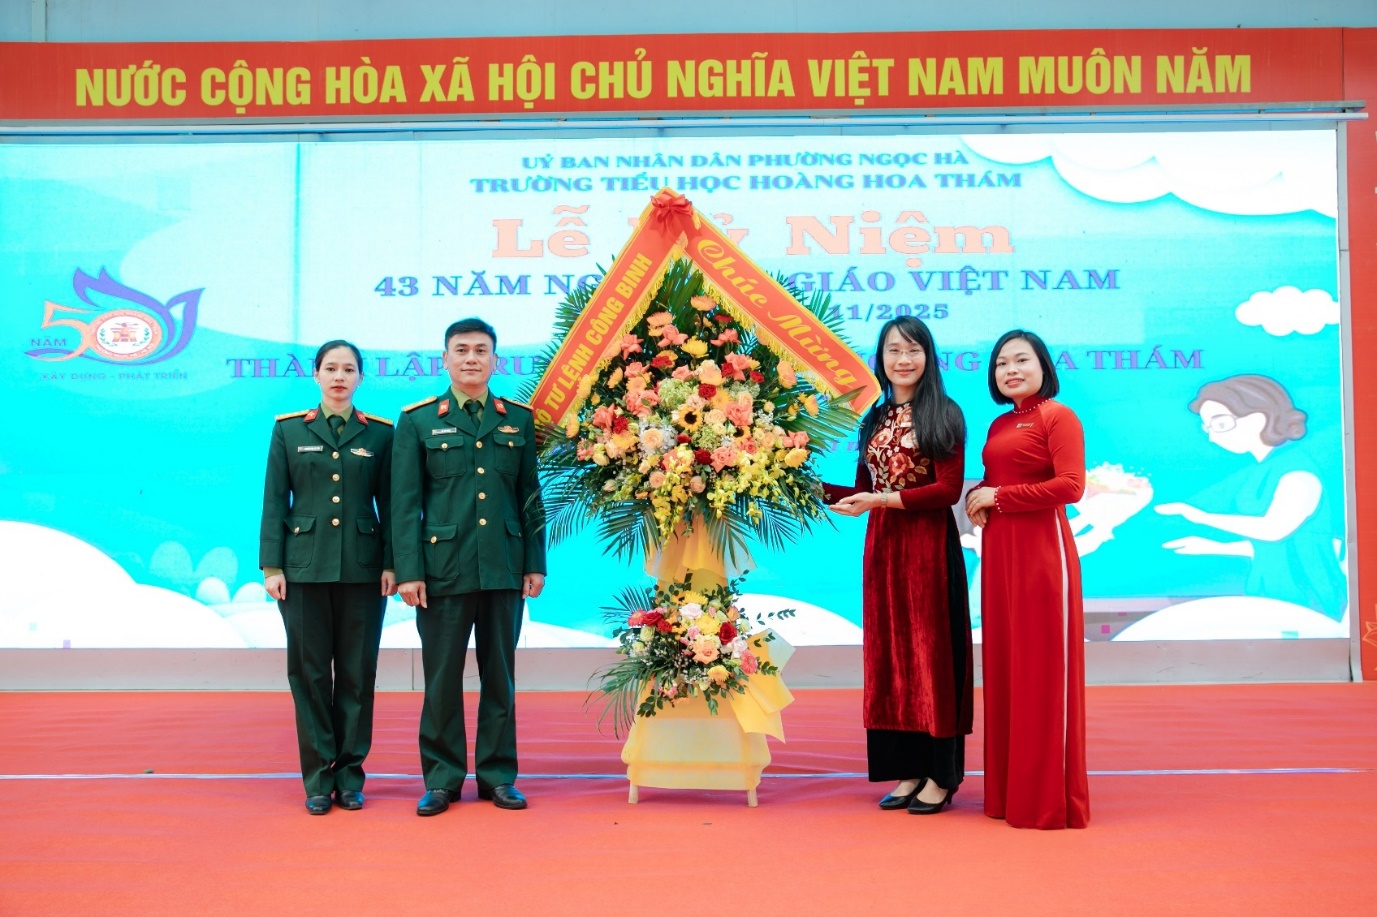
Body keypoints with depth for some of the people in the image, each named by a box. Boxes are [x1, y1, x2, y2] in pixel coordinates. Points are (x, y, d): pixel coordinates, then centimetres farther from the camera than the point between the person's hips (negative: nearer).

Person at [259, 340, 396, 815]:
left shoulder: (379, 433, 5)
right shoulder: (289, 430, 5)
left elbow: (389, 503, 4)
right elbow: (274, 502, 4)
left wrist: (391, 564, -3)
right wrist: (271, 566, -3)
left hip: (362, 568, 0)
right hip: (305, 566, 0)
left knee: (357, 670, 4)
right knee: (309, 670, 3)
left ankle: (350, 773, 14)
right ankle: (318, 776, 12)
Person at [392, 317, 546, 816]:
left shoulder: (519, 419, 9)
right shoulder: (418, 420, 3)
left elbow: (531, 497, 10)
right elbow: (405, 503, 0)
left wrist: (535, 564, 5)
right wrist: (408, 571, -7)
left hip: (505, 569, 2)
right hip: (443, 568, -2)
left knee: (500, 675, 9)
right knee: (442, 677, 5)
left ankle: (498, 775, 19)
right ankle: (442, 778, 17)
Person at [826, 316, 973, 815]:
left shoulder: (943, 415, -4)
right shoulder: (877, 419, 14)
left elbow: (948, 489, -13)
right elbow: (865, 489, 13)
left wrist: (883, 500, -18)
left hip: (929, 546, -6)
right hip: (882, 545, 6)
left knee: (930, 650, -1)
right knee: (890, 652, 7)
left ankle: (941, 775, 9)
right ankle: (907, 769, 16)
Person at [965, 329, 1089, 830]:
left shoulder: (1057, 417, -6)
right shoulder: (998, 425, 16)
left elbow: (1070, 486, -16)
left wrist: (998, 498, -11)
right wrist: (978, 496, 2)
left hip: (1041, 549, -8)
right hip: (998, 551, 8)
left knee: (1043, 667, -2)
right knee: (1004, 665, 10)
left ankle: (1050, 798, 7)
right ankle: (1010, 790, 19)